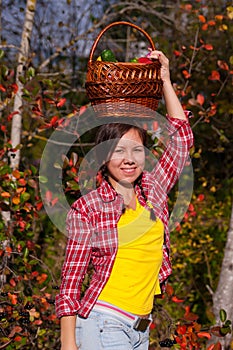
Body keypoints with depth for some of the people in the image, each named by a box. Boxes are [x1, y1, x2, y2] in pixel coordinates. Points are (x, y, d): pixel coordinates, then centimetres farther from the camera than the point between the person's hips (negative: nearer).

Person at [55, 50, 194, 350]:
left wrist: (165, 80, 18)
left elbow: (182, 136, 18)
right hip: (103, 325, -5)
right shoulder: (86, 209, -4)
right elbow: (70, 282, -4)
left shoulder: (153, 191, 9)